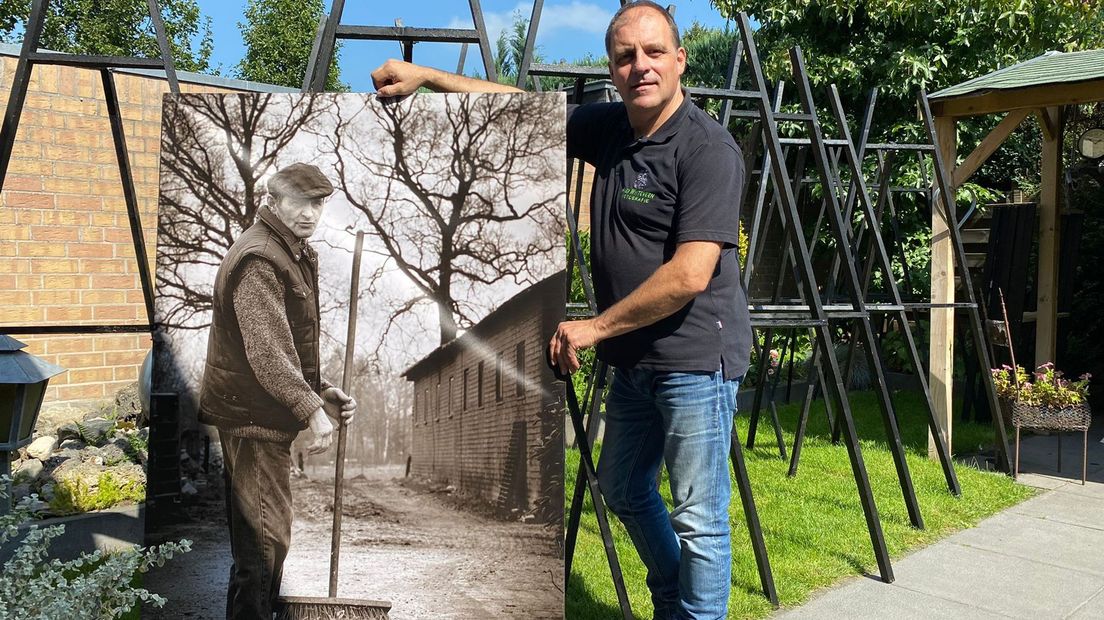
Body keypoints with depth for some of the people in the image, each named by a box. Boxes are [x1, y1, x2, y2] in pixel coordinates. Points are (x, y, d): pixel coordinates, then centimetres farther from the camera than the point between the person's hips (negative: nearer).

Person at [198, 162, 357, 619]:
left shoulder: (296, 255, 16)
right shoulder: (258, 259, -18)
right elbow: (265, 350, -29)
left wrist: (322, 390, 11)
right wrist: (310, 408, -36)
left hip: (263, 415, 11)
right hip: (252, 414, -11)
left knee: (257, 534, 21)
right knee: (265, 535, -7)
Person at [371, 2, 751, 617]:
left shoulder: (708, 148, -17)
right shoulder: (610, 126, 7)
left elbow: (690, 274, -24)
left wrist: (594, 327, -16)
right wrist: (426, 76, 13)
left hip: (696, 359, -9)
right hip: (635, 360, 9)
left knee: (697, 516, -1)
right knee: (624, 491, 24)